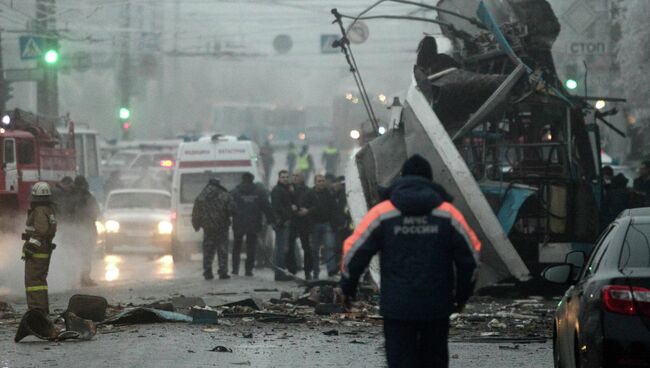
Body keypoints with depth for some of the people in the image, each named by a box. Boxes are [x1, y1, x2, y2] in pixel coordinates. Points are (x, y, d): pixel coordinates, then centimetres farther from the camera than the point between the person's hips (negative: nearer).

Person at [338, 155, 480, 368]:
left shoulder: (382, 213, -1)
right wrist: (462, 294, 18)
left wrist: (347, 288, 13)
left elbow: (354, 252, -1)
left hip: (397, 307, -1)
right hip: (437, 307, 1)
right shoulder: (448, 214, 1)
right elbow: (470, 256, 5)